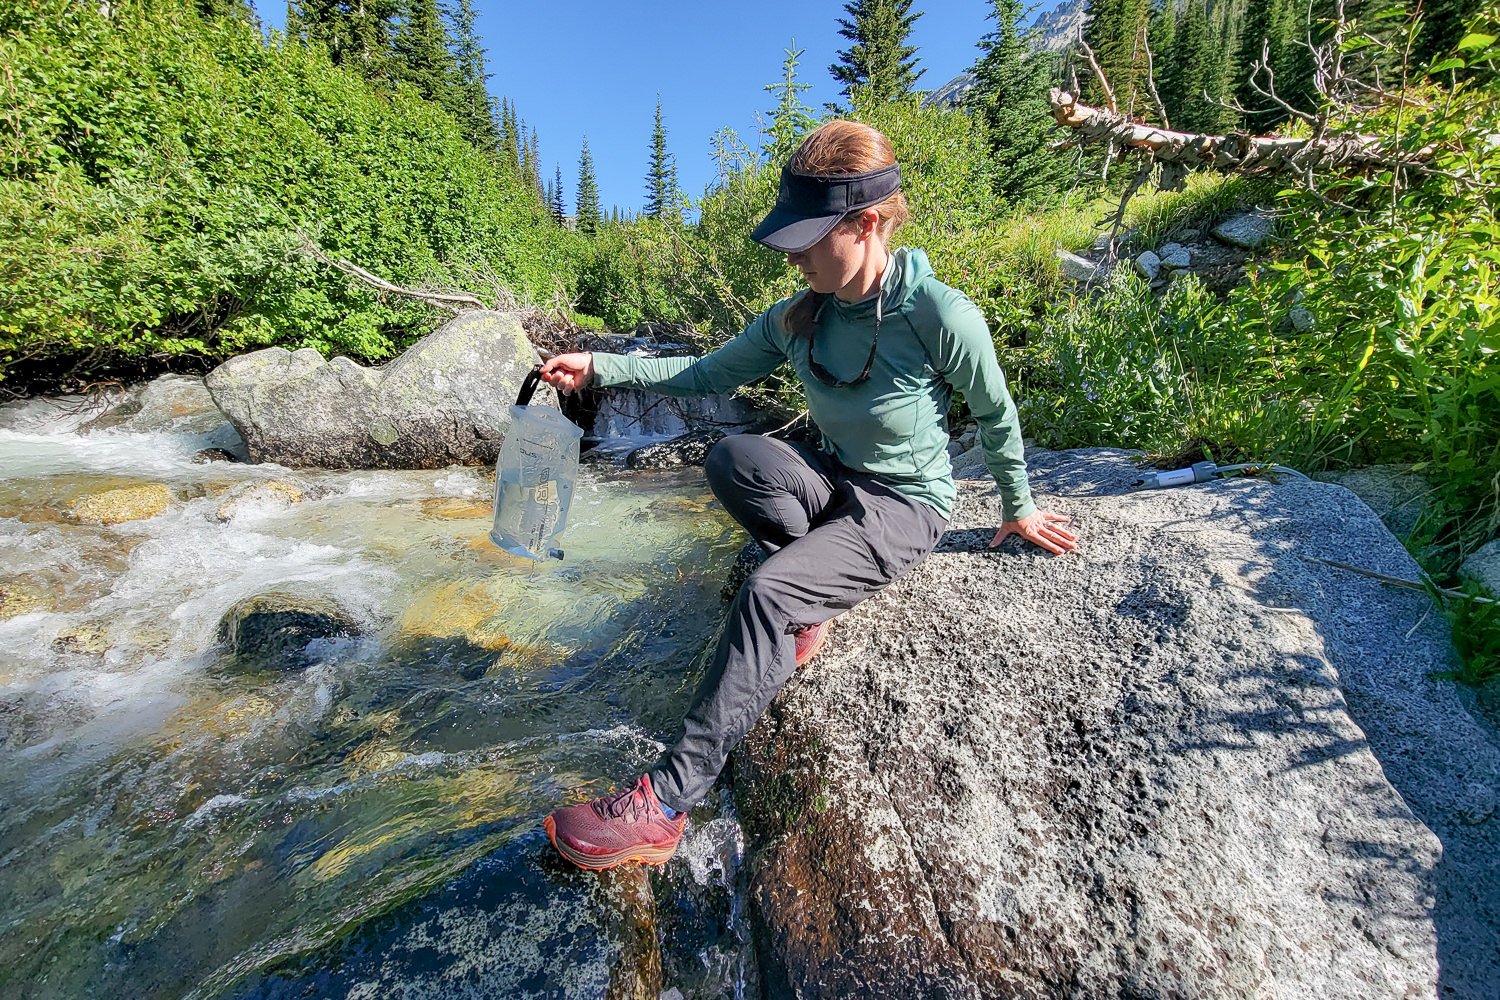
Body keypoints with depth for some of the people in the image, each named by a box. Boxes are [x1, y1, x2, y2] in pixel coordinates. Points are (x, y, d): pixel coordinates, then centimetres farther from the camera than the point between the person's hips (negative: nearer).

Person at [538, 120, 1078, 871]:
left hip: (907, 507, -5)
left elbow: (996, 416, -3)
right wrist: (601, 368, -4)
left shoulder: (941, 316, -18)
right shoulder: (798, 318, -3)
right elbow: (711, 373, 4)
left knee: (769, 592, -30)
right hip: (834, 483, 5)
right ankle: (813, 596, -7)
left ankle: (668, 800, -20)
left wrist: (1018, 508, 9)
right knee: (731, 458, -27)